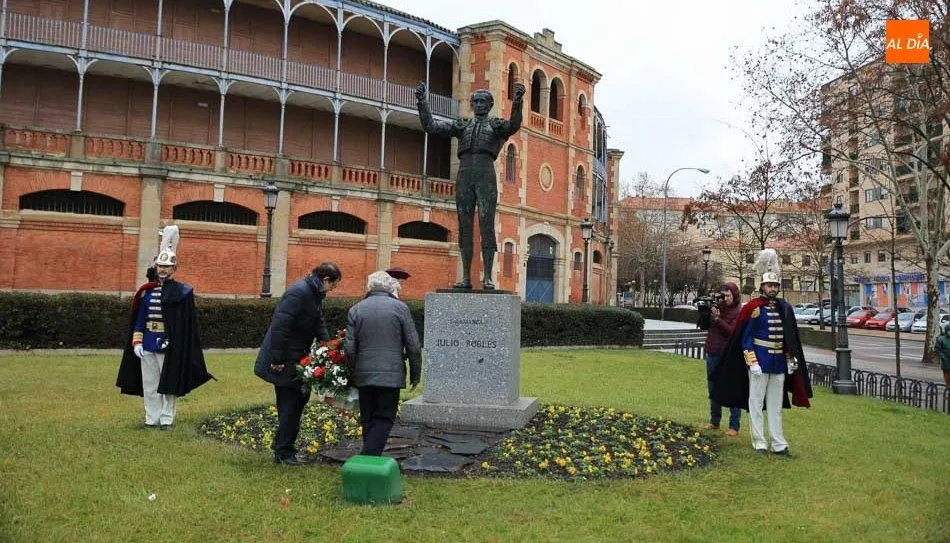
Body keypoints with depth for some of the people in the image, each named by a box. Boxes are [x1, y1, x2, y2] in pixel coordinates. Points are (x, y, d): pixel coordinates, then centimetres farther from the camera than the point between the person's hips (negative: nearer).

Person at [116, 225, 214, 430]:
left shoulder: (182, 292, -5)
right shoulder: (146, 291, 9)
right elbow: (139, 320, 11)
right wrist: (137, 342, 3)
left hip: (169, 347, -5)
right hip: (147, 346, 5)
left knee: (168, 384, 3)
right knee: (149, 385, 11)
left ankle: (167, 419, 14)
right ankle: (152, 419, 21)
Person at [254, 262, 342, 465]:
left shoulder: (314, 295, 9)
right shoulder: (299, 292, -22)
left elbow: (320, 326, 14)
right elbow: (280, 326, -27)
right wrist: (278, 360, -24)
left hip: (295, 360, 10)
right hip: (282, 361, -10)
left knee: (300, 397, 13)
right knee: (290, 403, -1)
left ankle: (283, 447, 26)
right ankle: (284, 452, 13)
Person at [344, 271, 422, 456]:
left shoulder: (355, 310, 4)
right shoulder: (400, 307, -2)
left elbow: (349, 348, 1)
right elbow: (413, 346, -3)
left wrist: (354, 369, 15)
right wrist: (415, 374, 7)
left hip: (363, 375, 3)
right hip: (392, 374, -3)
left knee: (368, 420, 13)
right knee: (384, 419, 3)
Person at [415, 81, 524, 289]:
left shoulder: (496, 125, 12)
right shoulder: (462, 125, 20)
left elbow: (514, 125, -12)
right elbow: (431, 126, 12)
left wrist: (517, 101, -27)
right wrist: (422, 102, 3)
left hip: (486, 178, -3)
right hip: (464, 177, 3)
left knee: (487, 227, -8)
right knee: (465, 227, 1)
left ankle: (487, 278, -7)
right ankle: (466, 277, 4)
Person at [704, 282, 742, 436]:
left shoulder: (738, 313, -7)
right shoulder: (717, 307, 9)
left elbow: (733, 332, -19)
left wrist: (717, 319, -24)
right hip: (712, 354, 7)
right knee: (713, 389, 14)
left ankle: (734, 426, 5)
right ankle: (714, 422, 26)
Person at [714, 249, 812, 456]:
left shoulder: (784, 308, 9)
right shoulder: (753, 307, -8)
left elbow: (790, 338, 16)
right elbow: (745, 338, -9)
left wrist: (791, 361, 11)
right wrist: (753, 363, -15)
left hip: (779, 363, 6)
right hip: (759, 361, -6)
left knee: (776, 405, 11)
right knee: (756, 403, 2)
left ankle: (779, 444, 18)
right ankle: (759, 443, 10)